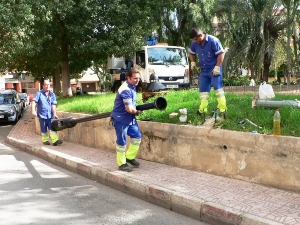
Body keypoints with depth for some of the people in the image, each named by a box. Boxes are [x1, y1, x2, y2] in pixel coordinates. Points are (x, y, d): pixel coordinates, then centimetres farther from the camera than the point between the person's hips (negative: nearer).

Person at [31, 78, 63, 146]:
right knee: (44, 129, 6)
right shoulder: (39, 94, -3)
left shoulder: (52, 94, 7)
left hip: (50, 115, 2)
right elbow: (33, 102, -14)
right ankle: (45, 140, 20)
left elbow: (53, 105, 0)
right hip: (42, 115, -2)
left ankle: (55, 140, -7)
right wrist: (33, 110, -28)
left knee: (52, 127, -5)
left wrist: (54, 113, -8)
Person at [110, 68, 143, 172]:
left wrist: (135, 110, 9)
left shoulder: (133, 86, 7)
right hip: (121, 119, -9)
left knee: (137, 136, 13)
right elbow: (129, 109, -26)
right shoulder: (126, 90, -24)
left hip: (130, 118, 9)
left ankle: (129, 157, 28)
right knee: (121, 142, 1)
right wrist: (137, 112, -7)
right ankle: (122, 164, 15)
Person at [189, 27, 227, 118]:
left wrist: (217, 66, -19)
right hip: (203, 70, 6)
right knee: (203, 89, 7)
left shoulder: (213, 41, -17)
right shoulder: (194, 43, 0)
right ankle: (202, 109, 14)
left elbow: (221, 53, -16)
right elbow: (191, 52, 20)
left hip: (214, 69, -6)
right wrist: (193, 62, 4)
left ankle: (223, 109, -10)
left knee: (218, 87, -10)